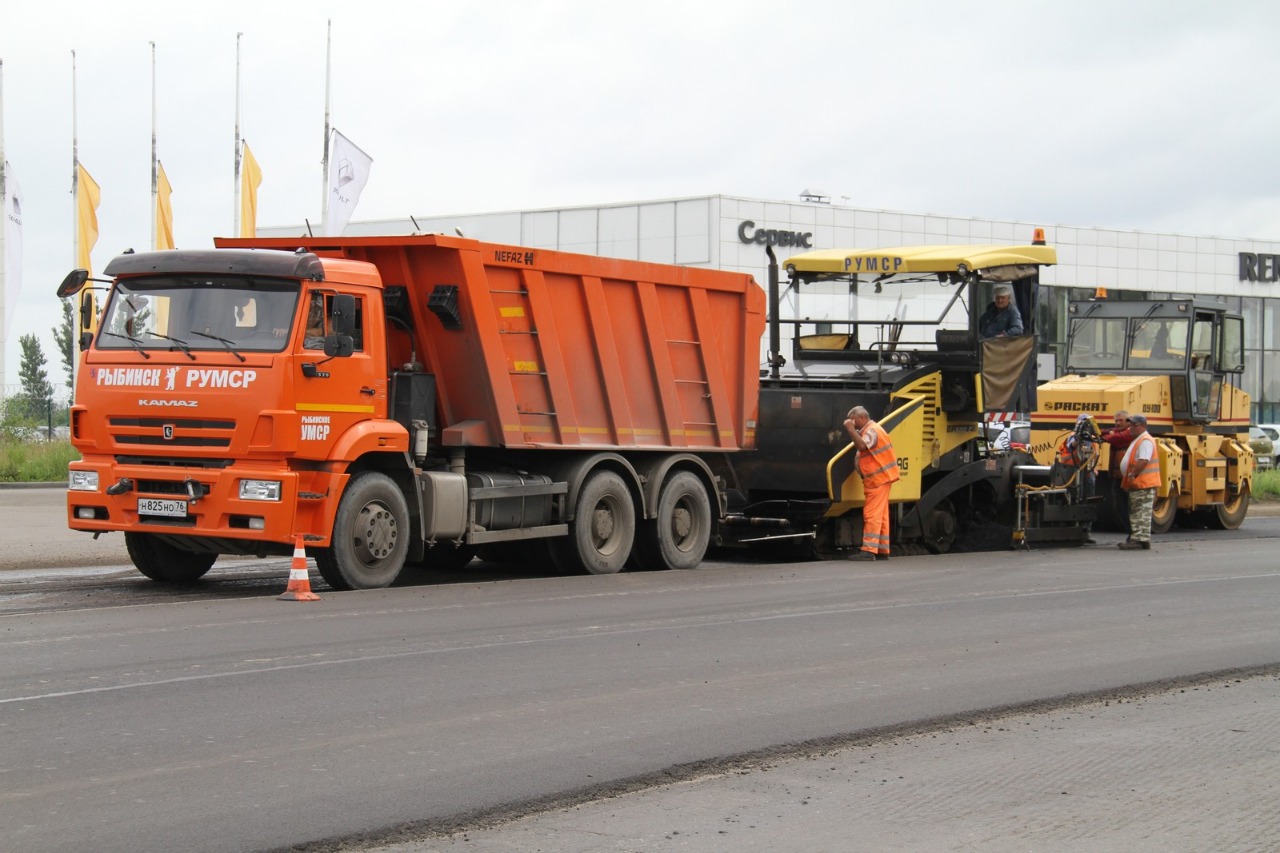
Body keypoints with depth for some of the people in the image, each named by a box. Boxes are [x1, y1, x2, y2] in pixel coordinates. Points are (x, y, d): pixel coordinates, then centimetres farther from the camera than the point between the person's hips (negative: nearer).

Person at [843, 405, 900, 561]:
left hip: (878, 479, -11)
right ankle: (882, 550, 16)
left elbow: (862, 445, -30)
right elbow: (860, 445, 15)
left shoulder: (872, 430, -13)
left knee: (872, 514, -14)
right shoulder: (869, 430, 20)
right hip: (878, 479, 11)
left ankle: (869, 550, -19)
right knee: (881, 516, 12)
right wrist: (852, 431, 7)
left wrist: (851, 429, -25)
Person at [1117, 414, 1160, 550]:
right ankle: (1135, 538, 20)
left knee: (1142, 513, -11)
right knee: (1135, 513, 14)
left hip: (1143, 484, -11)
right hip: (1136, 483, 11)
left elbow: (1143, 461, -25)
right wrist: (1129, 477, 20)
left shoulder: (1145, 441, -14)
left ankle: (1140, 540, -12)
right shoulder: (1137, 440, 20)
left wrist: (1132, 474, -23)